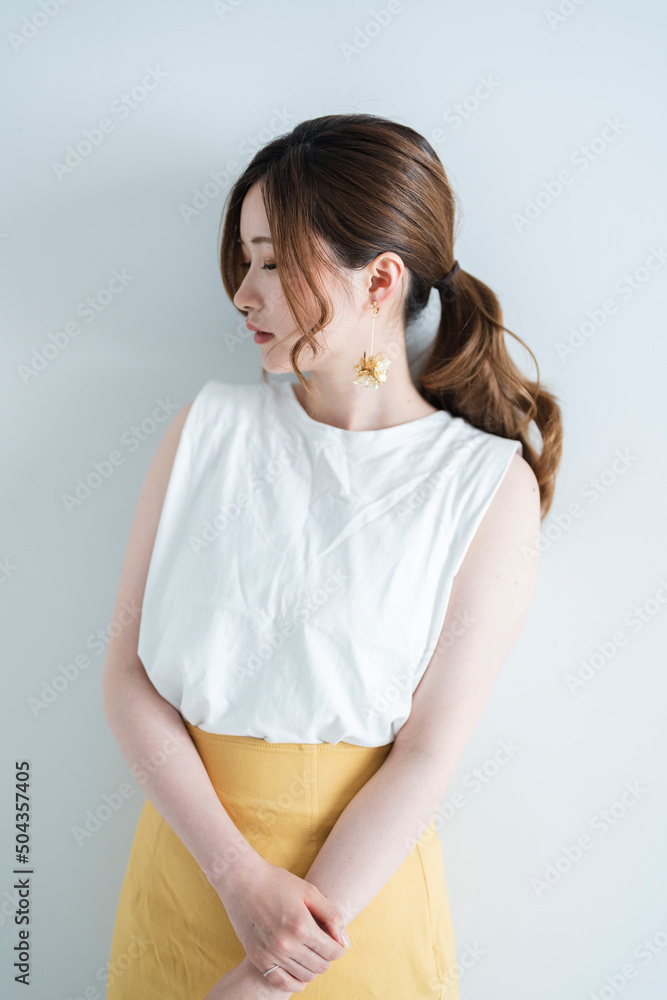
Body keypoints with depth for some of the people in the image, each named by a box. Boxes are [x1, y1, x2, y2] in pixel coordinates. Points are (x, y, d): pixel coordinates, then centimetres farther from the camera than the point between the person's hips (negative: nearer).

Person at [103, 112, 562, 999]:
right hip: (188, 846, 3)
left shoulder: (491, 486, -13)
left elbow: (429, 753, -14)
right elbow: (128, 671, -7)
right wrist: (241, 876, -17)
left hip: (359, 878, -2)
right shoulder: (212, 426, -5)